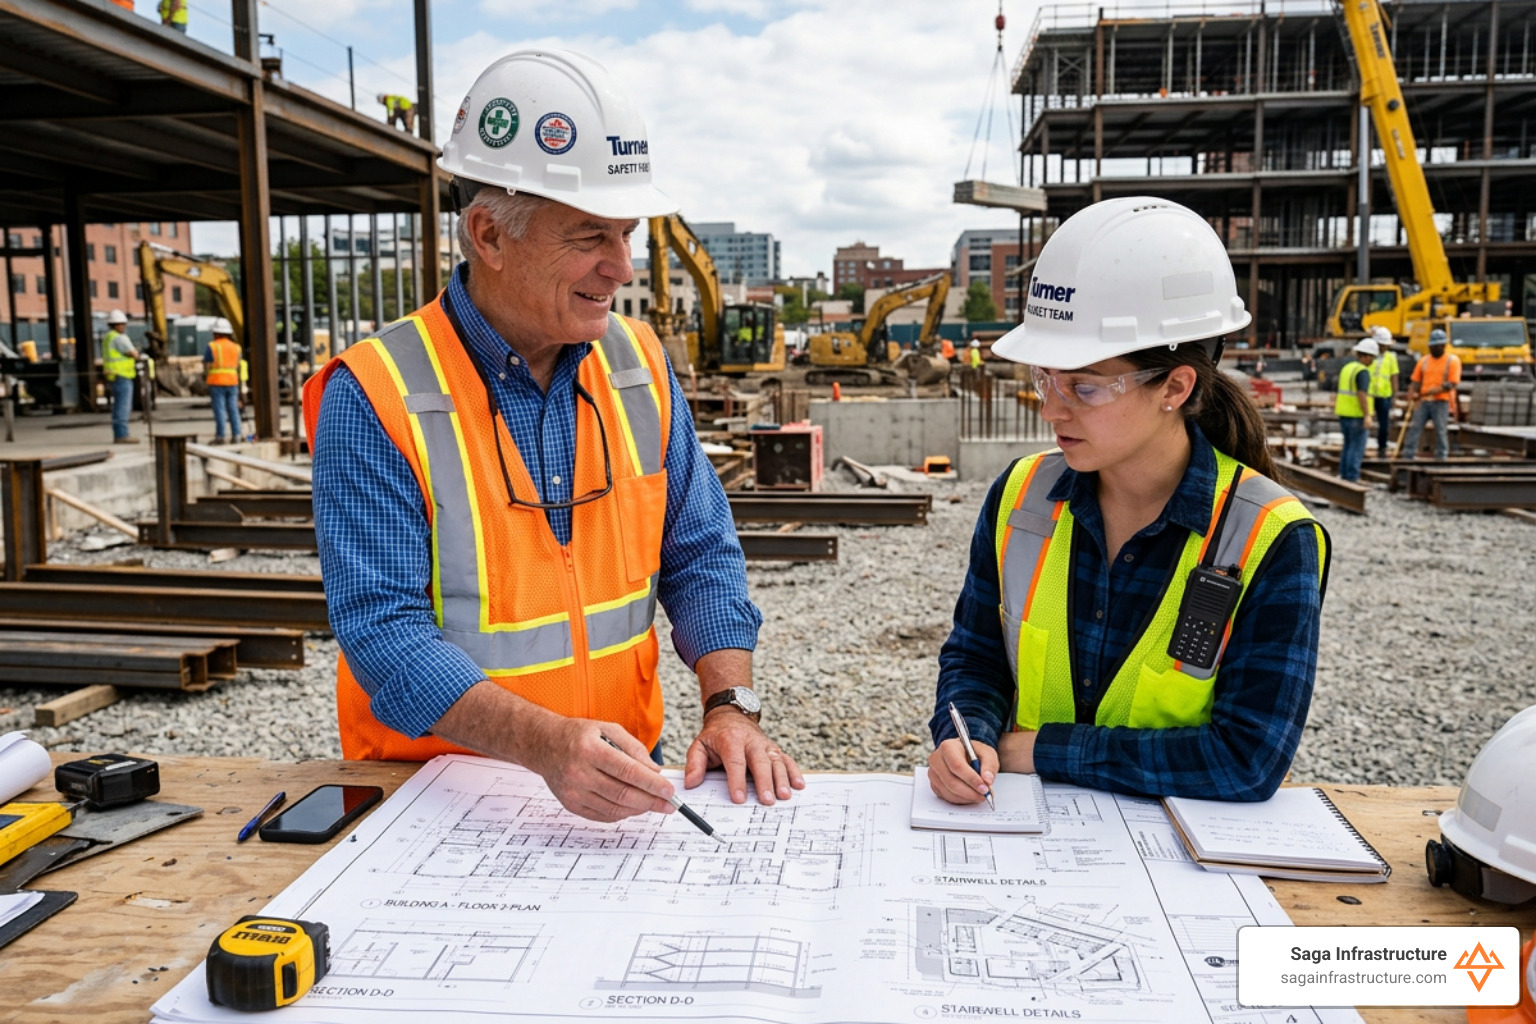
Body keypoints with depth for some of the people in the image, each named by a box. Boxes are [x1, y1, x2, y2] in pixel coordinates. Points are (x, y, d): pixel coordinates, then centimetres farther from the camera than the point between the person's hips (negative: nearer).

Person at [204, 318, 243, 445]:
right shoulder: (236, 347, 8)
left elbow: (206, 367, -5)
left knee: (220, 410, -3)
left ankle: (221, 436, -3)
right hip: (232, 382, 4)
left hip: (217, 383, -4)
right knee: (233, 409, 6)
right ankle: (236, 435, 4)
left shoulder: (211, 347, -6)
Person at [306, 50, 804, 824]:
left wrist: (730, 706, -9)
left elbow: (699, 556, 7)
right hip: (438, 790, -2)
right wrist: (547, 743, -32)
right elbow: (384, 631, -17)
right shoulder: (375, 397, -12)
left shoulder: (639, 363, 3)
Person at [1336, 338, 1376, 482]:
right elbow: (1362, 394, -22)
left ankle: (1343, 476, 19)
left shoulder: (1347, 367, 12)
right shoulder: (1363, 371, -13)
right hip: (1357, 415, -8)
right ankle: (1351, 479, -3)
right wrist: (1367, 416, -23)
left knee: (1348, 445, 17)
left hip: (1343, 414, 8)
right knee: (1357, 448, -3)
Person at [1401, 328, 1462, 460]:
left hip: (1441, 401, -4)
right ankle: (1408, 456, 2)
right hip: (1423, 401, 4)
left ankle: (1442, 457, 7)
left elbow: (1452, 384, -9)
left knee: (1441, 430, -1)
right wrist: (1412, 394, -10)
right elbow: (1415, 381, 10)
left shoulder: (1452, 361, 0)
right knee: (1414, 428, -1)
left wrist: (1434, 391, -20)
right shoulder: (1424, 360, 13)